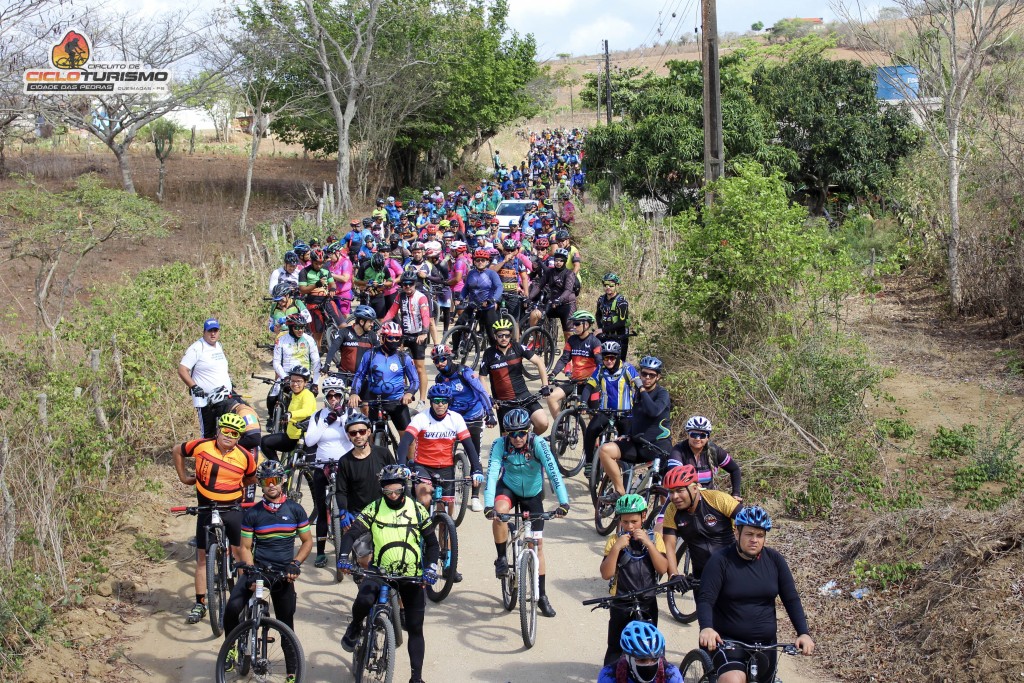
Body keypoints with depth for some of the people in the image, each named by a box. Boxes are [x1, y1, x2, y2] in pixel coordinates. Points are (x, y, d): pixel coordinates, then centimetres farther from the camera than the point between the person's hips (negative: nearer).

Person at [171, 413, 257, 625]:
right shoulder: (202, 446, -10)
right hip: (206, 509, 1)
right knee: (202, 557, 7)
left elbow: (251, 478, 12)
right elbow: (176, 451, 8)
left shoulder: (245, 457, -9)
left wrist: (236, 490, 6)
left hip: (233, 509, -1)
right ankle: (200, 604, 15)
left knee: (241, 553, -2)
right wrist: (183, 476, 10)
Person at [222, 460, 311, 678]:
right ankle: (231, 647, 1)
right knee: (233, 607, -24)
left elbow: (307, 541, 8)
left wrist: (295, 564, -8)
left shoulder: (295, 510, 3)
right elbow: (245, 548, 2)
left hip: (283, 574, 0)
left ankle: (292, 673, 15)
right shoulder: (252, 513, 2)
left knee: (286, 625, 4)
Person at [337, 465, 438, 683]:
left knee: (415, 628, 1)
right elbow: (351, 534, -10)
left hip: (412, 575, 1)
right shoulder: (374, 509, -5)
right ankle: (355, 628, 1)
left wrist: (430, 568, -13)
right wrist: (344, 558, -27)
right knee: (364, 599, -31)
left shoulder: (418, 510, -2)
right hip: (380, 571, -1)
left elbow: (432, 543, 3)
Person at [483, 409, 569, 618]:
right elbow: (492, 474, -33)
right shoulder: (500, 444, -25)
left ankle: (542, 596, 12)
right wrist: (488, 505, -47)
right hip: (508, 488, 0)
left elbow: (553, 472, -37)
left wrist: (563, 502, -49)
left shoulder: (538, 444, -27)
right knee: (499, 511, -35)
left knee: (537, 544, 1)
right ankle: (501, 558, -13)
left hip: (533, 494, 0)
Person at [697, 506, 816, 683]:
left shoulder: (774, 560, 1)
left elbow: (791, 599, 2)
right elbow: (706, 600, -17)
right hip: (728, 640, -4)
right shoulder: (721, 561, -10)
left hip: (765, 642, 5)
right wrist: (706, 628, -37)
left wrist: (804, 633, -13)